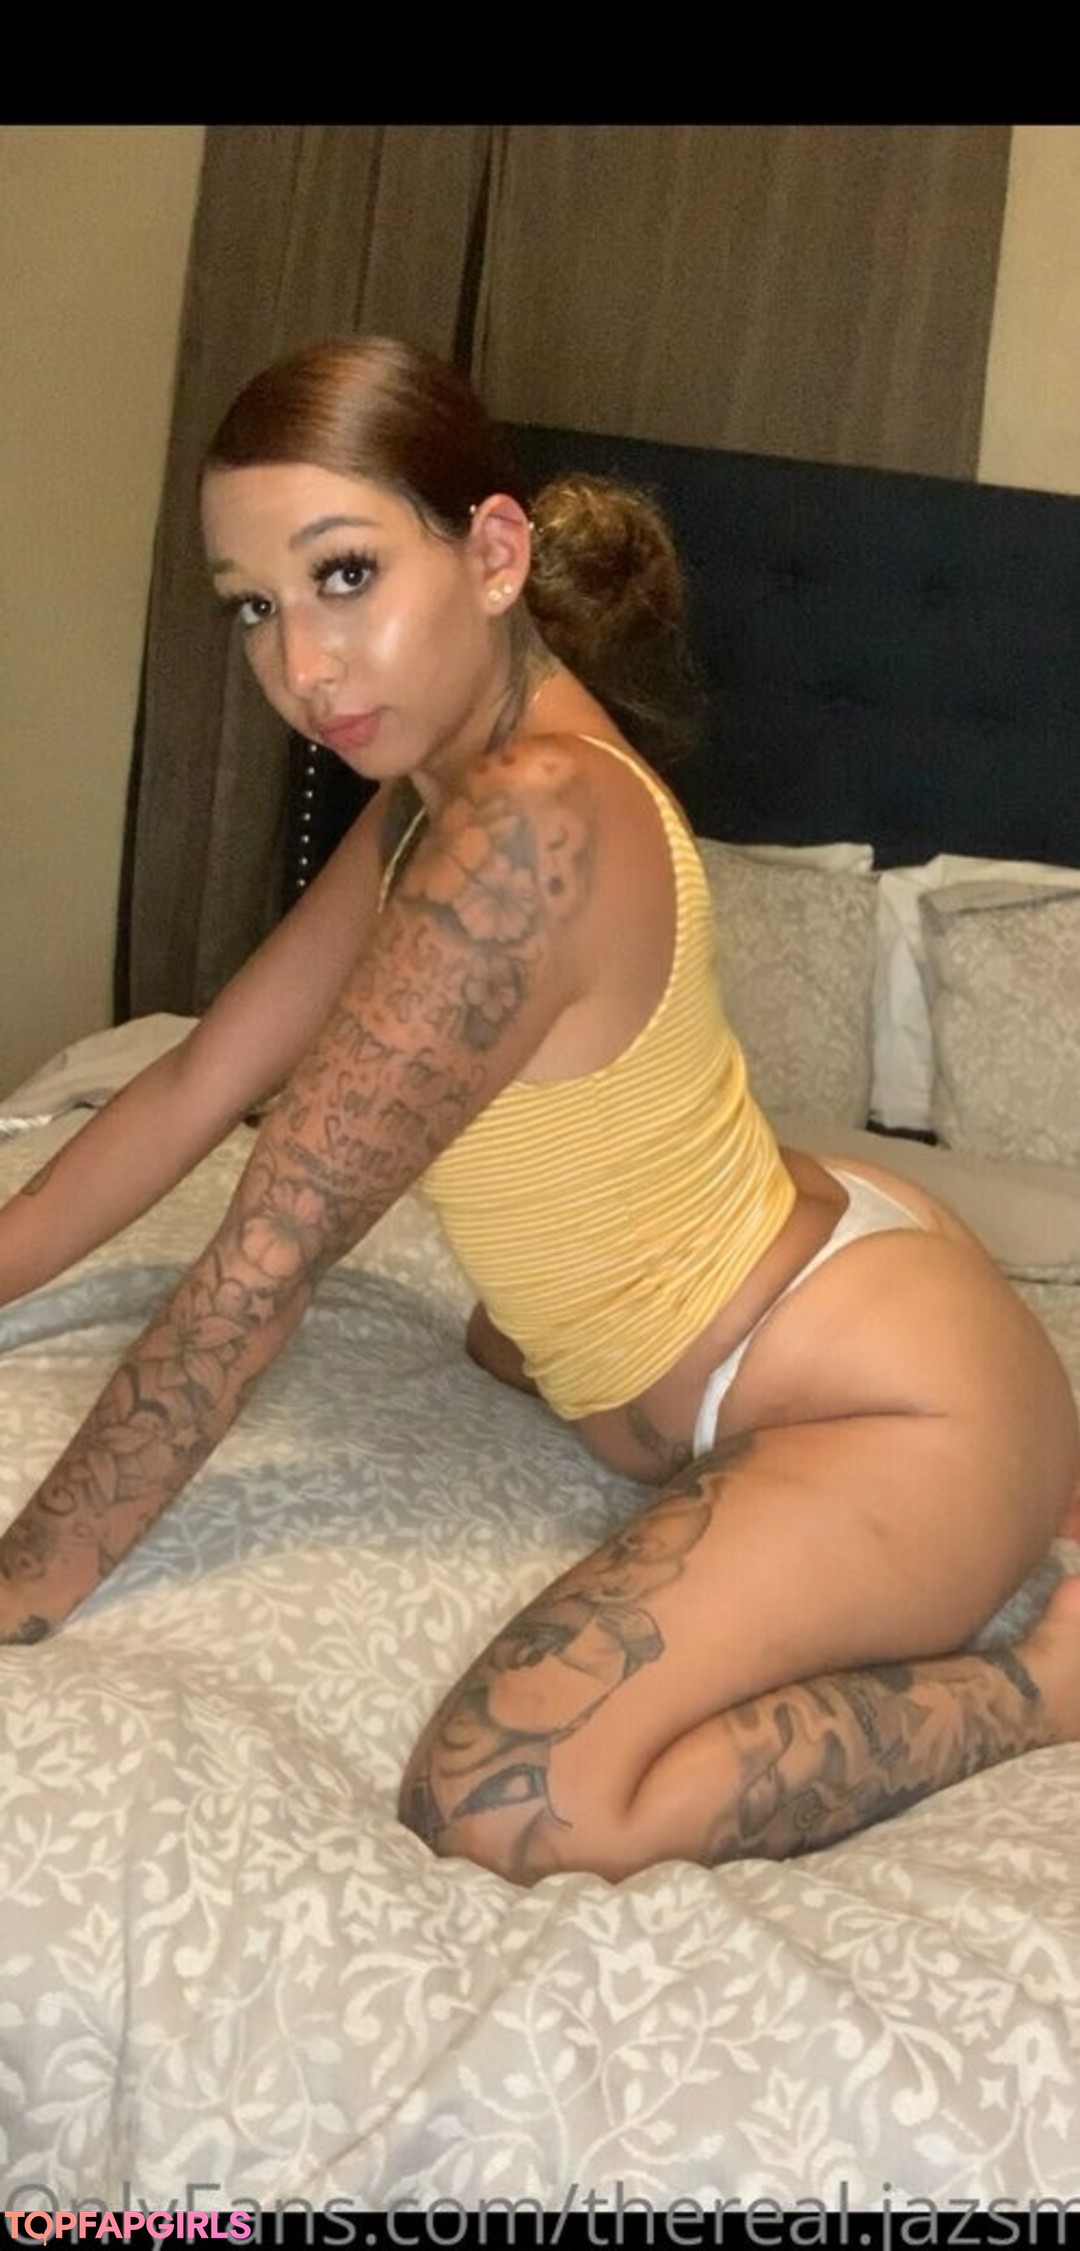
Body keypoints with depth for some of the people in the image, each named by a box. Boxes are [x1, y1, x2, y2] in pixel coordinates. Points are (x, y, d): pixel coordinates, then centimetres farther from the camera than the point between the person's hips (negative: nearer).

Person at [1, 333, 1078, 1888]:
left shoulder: (534, 823, -29)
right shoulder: (438, 782, 1)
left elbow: (265, 1263, -27)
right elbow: (197, 1087, 6)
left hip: (903, 1406, -10)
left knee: (506, 1806, -26)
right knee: (504, 1346, 39)